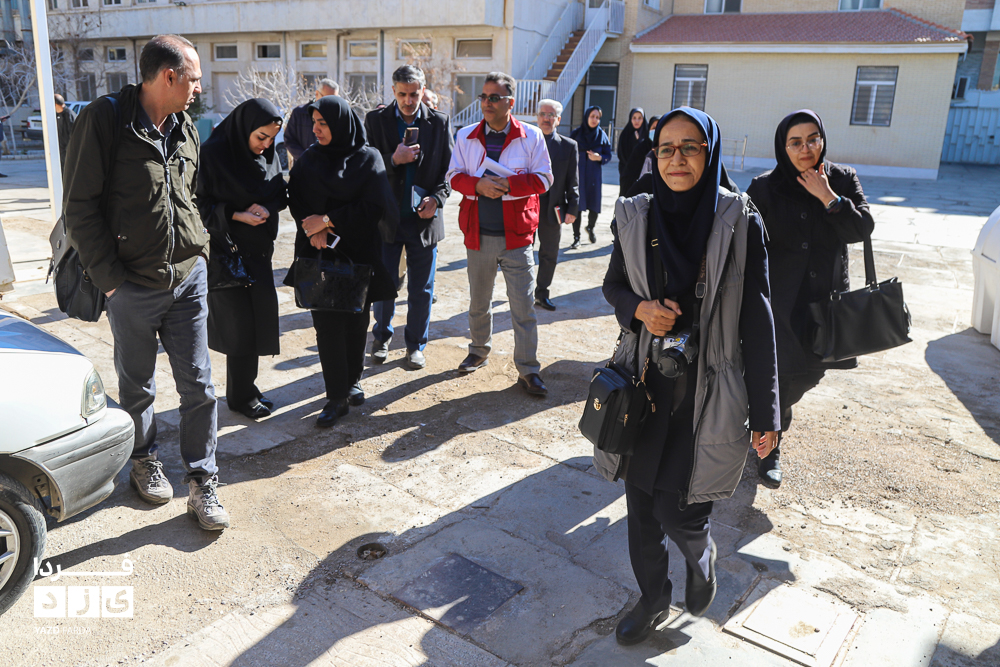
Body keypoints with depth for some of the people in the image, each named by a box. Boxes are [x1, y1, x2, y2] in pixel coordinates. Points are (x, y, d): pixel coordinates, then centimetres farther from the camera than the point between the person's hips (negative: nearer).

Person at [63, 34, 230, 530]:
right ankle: (143, 460, 38)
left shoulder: (185, 128, 8)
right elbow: (80, 208, -11)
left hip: (189, 278, 4)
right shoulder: (105, 120, -11)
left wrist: (200, 250, 9)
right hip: (134, 285, -4)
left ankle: (202, 481, 17)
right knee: (137, 385, 14)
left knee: (198, 385, 5)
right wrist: (109, 278, -12)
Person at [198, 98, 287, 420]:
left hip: (258, 249, 6)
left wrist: (265, 207, -11)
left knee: (260, 317, 7)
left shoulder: (268, 154, 4)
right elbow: (200, 203, -12)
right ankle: (240, 396, 15)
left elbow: (279, 192, 10)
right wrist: (236, 215, -23)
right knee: (240, 323, -1)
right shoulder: (214, 154, -14)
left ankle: (245, 390, 21)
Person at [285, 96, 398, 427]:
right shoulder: (309, 158, 8)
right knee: (327, 323, -3)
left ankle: (352, 381, 27)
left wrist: (327, 220, -12)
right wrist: (315, 230, -12)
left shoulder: (368, 158, -2)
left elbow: (372, 207, -9)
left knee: (356, 319, 6)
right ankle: (337, 397, 5)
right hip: (320, 254, 2)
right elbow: (295, 200, 5)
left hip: (358, 253, -1)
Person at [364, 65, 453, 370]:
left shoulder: (440, 122, 3)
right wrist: (394, 160, -19)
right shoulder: (376, 120, 1)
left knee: (421, 289, 8)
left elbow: (450, 168, 4)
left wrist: (437, 198, -12)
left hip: (424, 218, 1)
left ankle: (416, 345, 25)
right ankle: (381, 337, 30)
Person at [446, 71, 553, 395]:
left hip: (516, 235, -3)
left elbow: (543, 179, -5)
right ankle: (479, 351, 39)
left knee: (523, 305, -2)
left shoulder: (531, 136, -2)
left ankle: (528, 370, 7)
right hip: (478, 234, 3)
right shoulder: (466, 136, 5)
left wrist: (506, 183, -17)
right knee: (478, 301, 18)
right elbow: (454, 176, 4)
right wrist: (479, 185, -16)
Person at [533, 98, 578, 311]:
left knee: (549, 254, 10)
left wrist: (573, 208, -4)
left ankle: (542, 294, 25)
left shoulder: (569, 146, 3)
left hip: (553, 209, 1)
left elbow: (573, 181, 2)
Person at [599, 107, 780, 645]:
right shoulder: (634, 217, -2)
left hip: (707, 393, -3)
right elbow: (613, 284, 12)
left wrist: (765, 413, -8)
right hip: (645, 384, 3)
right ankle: (653, 599, 37)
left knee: (675, 509, -2)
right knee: (641, 503, 12)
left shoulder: (739, 222, -9)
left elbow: (757, 320, -8)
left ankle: (701, 554, 36)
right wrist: (639, 308, -12)